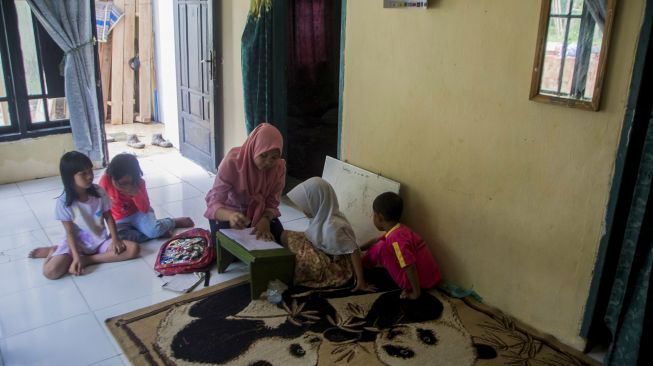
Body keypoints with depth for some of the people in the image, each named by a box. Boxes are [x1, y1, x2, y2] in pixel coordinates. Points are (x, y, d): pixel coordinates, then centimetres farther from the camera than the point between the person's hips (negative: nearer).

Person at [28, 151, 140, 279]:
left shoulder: (99, 192, -8)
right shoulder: (64, 202, -15)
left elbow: (108, 217, 1)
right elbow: (70, 232, -12)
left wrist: (115, 239, -12)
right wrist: (76, 256, -20)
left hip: (100, 241, 3)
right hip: (77, 243, -3)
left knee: (133, 249, -20)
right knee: (51, 271, -26)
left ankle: (86, 260, -13)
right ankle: (54, 251, 10)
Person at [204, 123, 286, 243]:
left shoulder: (279, 167, -20)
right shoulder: (232, 162, -30)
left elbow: (272, 203, -12)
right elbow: (214, 202, -33)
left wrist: (265, 220, -36)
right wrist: (231, 216, -56)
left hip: (259, 213, 3)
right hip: (228, 212, -2)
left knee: (278, 237, -19)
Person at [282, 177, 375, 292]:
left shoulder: (332, 226, -32)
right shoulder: (322, 216, -6)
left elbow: (354, 251, -28)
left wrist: (361, 281, -26)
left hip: (335, 269, -8)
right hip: (325, 258, 8)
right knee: (286, 236, -1)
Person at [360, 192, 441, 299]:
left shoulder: (396, 238, -24)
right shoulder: (399, 229, 6)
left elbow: (410, 267, -28)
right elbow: (376, 240, 24)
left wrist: (416, 293, -18)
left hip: (420, 282, -9)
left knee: (381, 247, -10)